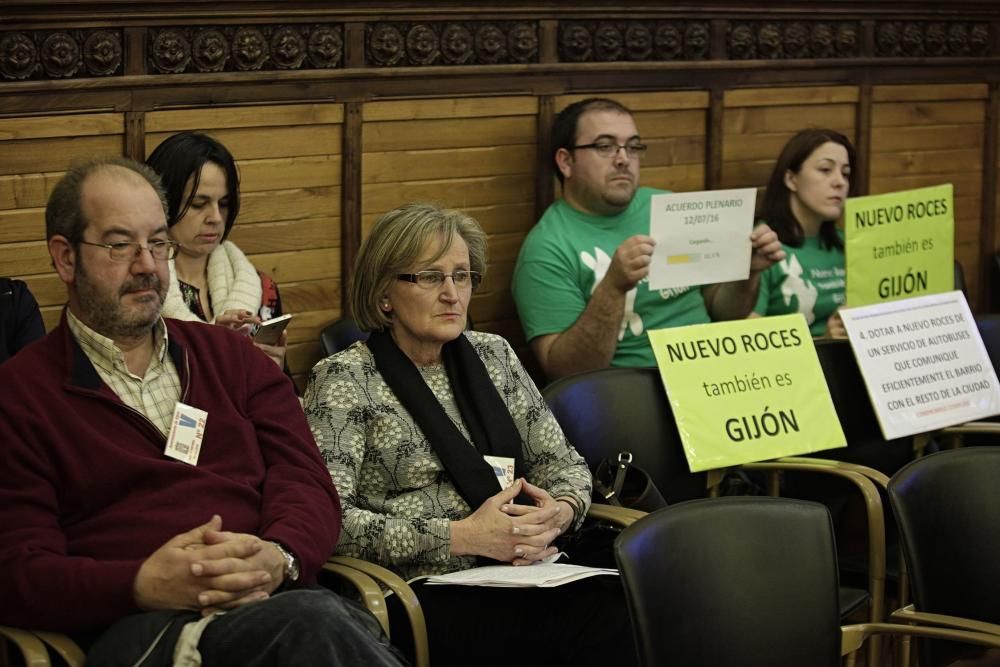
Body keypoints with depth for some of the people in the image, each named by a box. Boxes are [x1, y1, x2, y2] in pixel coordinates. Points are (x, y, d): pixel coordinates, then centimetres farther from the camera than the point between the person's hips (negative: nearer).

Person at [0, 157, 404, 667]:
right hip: (131, 626, -4)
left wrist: (278, 557, -12)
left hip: (274, 601, 5)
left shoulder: (231, 356, 23)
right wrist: (144, 585, -19)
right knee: (313, 622, -38)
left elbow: (305, 482, 14)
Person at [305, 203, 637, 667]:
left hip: (521, 574, 6)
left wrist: (560, 511, -5)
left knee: (625, 606, -27)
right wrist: (462, 536, -17)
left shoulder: (492, 355, 18)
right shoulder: (343, 379, 0)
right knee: (595, 618, -32)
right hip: (423, 597, -6)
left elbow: (563, 462, 19)